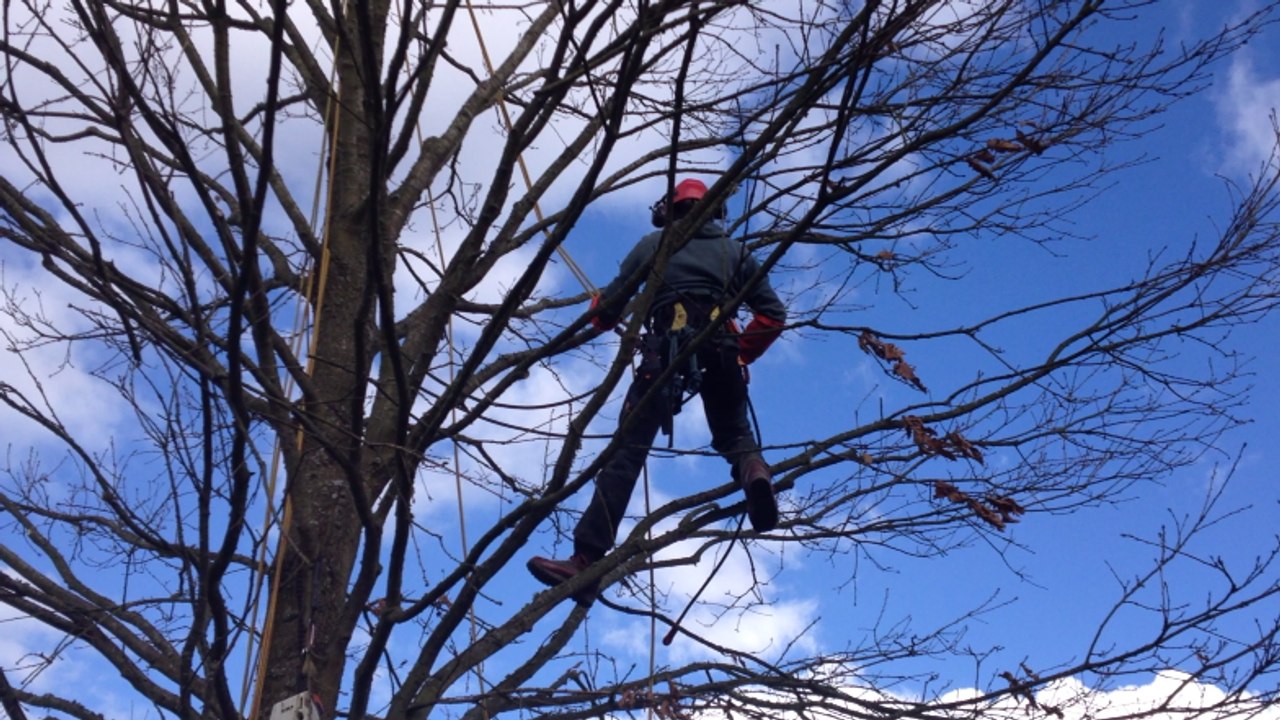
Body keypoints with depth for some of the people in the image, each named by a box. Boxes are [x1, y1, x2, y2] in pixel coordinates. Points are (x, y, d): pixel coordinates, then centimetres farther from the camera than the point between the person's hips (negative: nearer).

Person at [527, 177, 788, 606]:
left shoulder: (656, 242, 19)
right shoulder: (734, 250, 24)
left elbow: (609, 307, 14)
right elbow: (773, 315, 15)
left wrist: (600, 314, 37)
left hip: (667, 351, -2)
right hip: (721, 353, 2)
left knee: (627, 451, -7)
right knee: (733, 434, 25)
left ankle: (587, 560, -18)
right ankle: (753, 469, -11)